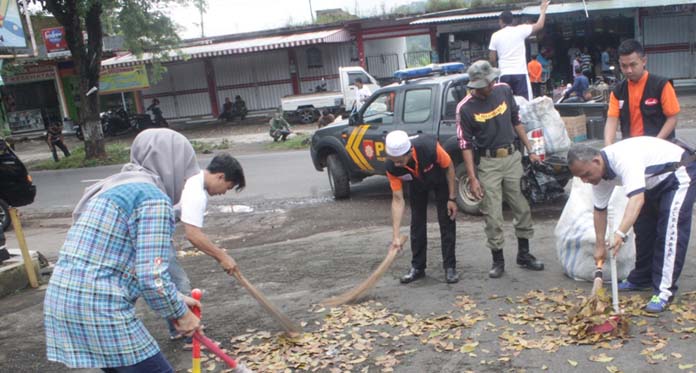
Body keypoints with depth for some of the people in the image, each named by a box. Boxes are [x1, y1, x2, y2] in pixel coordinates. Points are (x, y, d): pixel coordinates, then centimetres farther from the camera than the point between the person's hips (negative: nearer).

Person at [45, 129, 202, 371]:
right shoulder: (154, 198, -11)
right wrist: (180, 314, -1)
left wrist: (175, 300, 24)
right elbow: (152, 277, -18)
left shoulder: (117, 188, 19)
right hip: (101, 310, -10)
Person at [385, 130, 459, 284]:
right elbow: (397, 199, -26)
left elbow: (449, 167, -21)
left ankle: (450, 267, 5)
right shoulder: (391, 167, -33)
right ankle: (417, 267, 15)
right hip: (417, 184, 2)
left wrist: (452, 198, -17)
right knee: (417, 222, 3)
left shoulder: (430, 147, -43)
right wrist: (396, 236, -30)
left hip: (440, 179, -2)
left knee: (447, 222, -4)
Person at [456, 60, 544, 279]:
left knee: (522, 208, 10)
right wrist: (472, 178, -10)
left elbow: (516, 121, 11)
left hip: (512, 157, 4)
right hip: (488, 163, -4)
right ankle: (498, 260, 16)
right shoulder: (465, 108, -11)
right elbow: (465, 144, -8)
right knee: (493, 216, 1)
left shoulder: (504, 90, 0)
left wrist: (530, 151, 12)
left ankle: (524, 254, 26)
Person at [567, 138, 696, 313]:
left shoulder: (623, 159, -38)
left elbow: (637, 199, -48)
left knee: (670, 232, -16)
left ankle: (664, 291, -15)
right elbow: (599, 210, 1)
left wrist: (620, 233, -56)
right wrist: (600, 245, 3)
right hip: (655, 183, 9)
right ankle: (641, 279, 23)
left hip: (679, 174, -9)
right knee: (643, 228, 9)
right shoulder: (599, 173, -9)